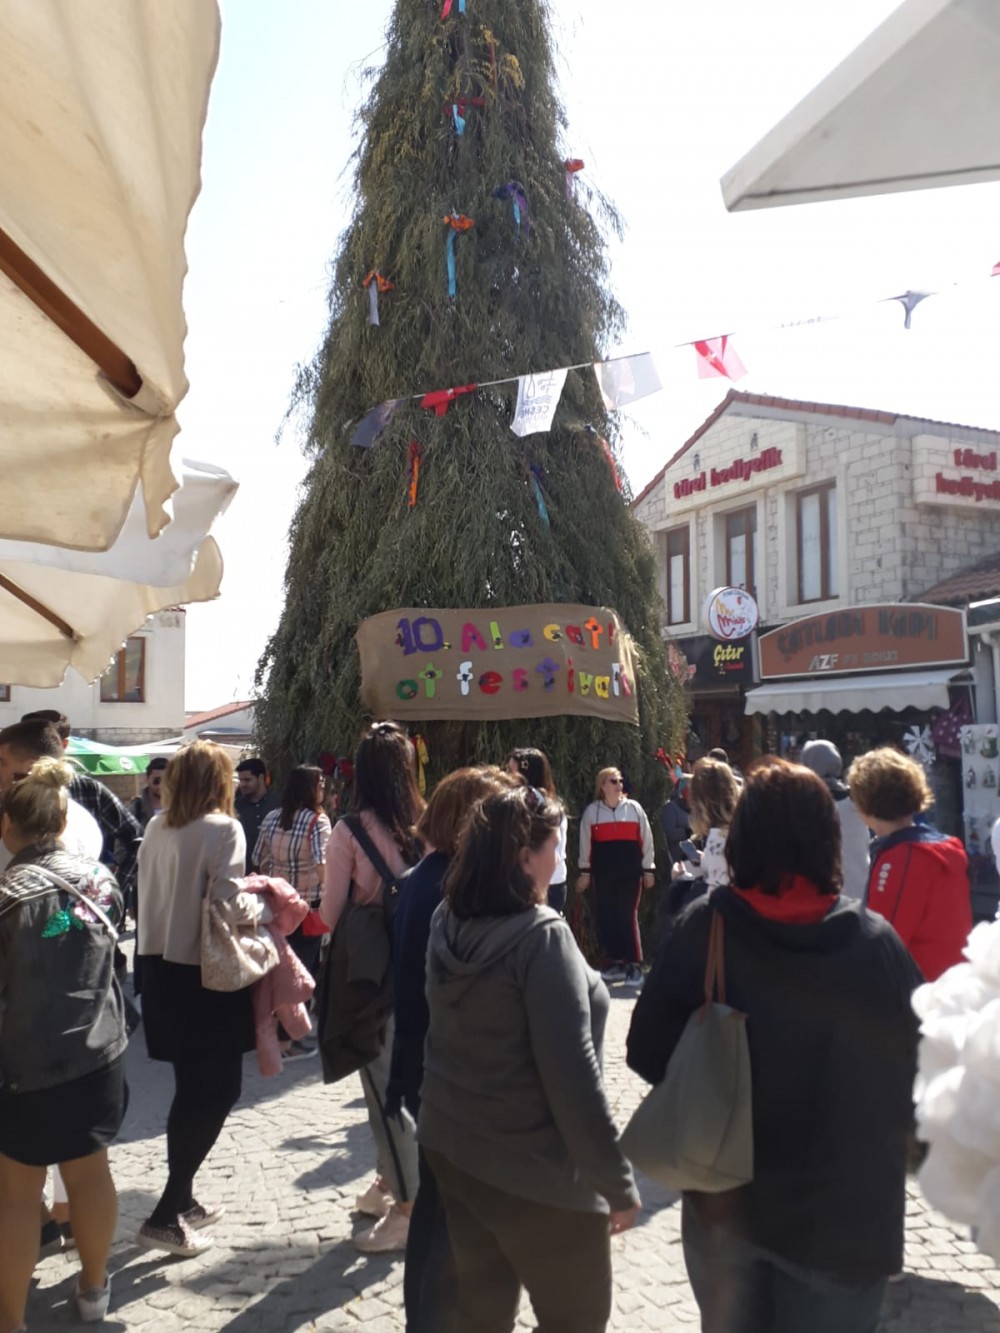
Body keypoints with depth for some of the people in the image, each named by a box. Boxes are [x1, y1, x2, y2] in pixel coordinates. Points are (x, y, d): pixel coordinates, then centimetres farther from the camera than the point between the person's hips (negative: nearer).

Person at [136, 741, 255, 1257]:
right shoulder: (223, 828, -16)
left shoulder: (156, 827, 4)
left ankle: (181, 1200, 31)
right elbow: (228, 904, -22)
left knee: (190, 1088, 20)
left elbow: (148, 894, 8)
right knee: (217, 1090, 6)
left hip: (161, 967, 7)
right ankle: (165, 1216, 6)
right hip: (205, 971, -7)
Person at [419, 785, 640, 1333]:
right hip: (535, 1168, -7)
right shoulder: (541, 937, -23)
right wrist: (618, 1182, -14)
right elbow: (571, 1074, -22)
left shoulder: (447, 922, -2)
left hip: (453, 1147, 7)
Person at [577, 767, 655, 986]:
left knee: (628, 916, -7)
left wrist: (648, 869, 4)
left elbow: (646, 839, 6)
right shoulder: (592, 811, 4)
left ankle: (634, 965, 1)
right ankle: (616, 963, 18)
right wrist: (585, 871, 6)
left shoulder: (634, 807, 3)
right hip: (603, 872, 2)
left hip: (630, 870, -2)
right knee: (606, 917, 5)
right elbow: (586, 843, 7)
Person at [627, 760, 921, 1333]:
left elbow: (647, 1054, -10)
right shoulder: (878, 943, -16)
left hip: (723, 1201, 1)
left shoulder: (704, 929, -16)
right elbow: (923, 1074, -6)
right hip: (845, 1212, -1)